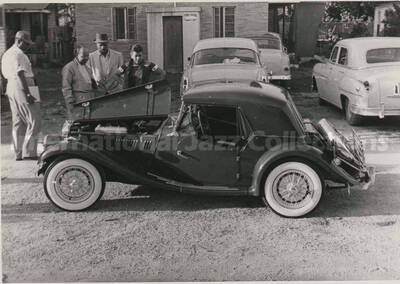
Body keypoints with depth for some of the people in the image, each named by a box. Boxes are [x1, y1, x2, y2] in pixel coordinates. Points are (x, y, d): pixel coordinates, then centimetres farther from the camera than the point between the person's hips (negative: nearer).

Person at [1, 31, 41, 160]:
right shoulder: (18, 54, -12)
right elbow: (20, 74, -20)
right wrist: (28, 94, -23)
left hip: (11, 88, 10)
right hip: (21, 89, -10)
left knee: (18, 123, 11)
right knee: (34, 122, -7)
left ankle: (18, 153, 13)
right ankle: (29, 152, -9)